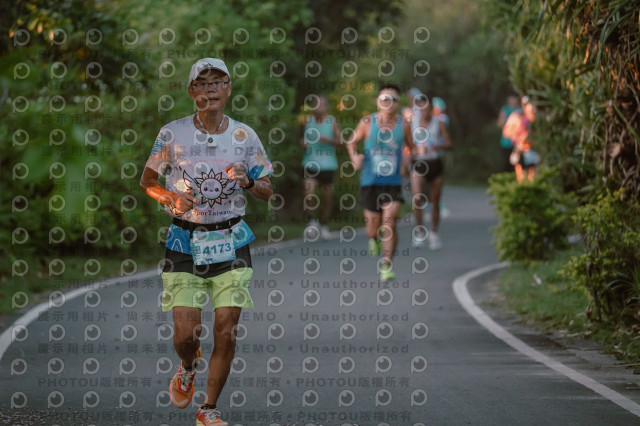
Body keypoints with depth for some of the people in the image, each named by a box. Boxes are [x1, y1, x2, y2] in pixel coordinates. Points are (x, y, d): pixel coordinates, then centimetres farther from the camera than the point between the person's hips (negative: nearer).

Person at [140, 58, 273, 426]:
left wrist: (247, 182, -15)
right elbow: (148, 181, 8)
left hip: (230, 243, 1)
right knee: (186, 332, -7)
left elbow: (267, 192, 7)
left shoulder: (244, 136, 1)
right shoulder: (173, 134, -3)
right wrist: (171, 198, -12)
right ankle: (188, 368, 30)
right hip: (185, 243, -1)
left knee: (226, 331, -5)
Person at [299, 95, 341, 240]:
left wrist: (328, 140, -21)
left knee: (327, 198, 6)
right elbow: (302, 137, 19)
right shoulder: (308, 121, 5)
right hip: (310, 164, 0)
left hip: (327, 164, 0)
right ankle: (312, 222, 5)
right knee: (309, 195, -15)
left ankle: (324, 224, 26)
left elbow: (339, 141, -3)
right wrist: (303, 143, -4)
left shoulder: (332, 122, 0)